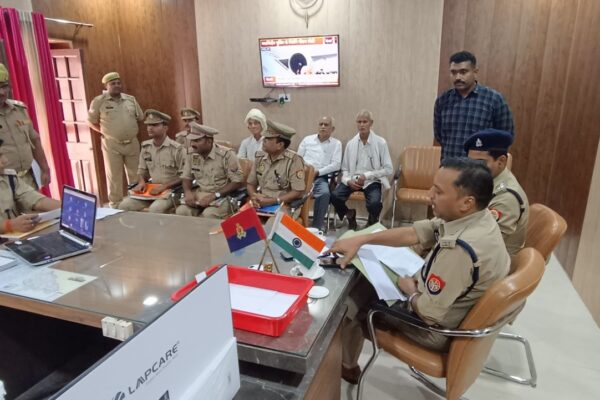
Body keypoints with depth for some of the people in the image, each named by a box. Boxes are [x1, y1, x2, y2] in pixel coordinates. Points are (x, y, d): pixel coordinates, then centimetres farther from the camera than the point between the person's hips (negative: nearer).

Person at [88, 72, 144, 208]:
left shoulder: (131, 99, 5)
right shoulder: (99, 101, -5)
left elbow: (141, 117, 15)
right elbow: (91, 121, 2)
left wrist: (129, 128, 11)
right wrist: (106, 131, 1)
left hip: (132, 143, 3)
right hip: (111, 144, -3)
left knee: (135, 174, 12)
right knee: (114, 176, 5)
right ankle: (115, 204, 16)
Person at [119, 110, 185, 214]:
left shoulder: (176, 149, -12)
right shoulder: (145, 146, 7)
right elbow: (142, 170, 17)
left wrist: (164, 186, -21)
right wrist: (141, 182, -5)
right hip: (152, 190, 6)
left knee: (155, 209, -33)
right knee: (125, 205, -13)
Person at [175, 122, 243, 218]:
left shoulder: (226, 154, -16)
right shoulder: (191, 154, 1)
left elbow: (238, 182, -16)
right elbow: (186, 177, 13)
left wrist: (214, 196, -22)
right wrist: (188, 192, -10)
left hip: (222, 196, -4)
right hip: (199, 194, 5)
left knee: (208, 214, -33)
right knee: (181, 211, -22)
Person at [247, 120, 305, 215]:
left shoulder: (293, 160, -10)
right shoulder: (260, 157, 7)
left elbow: (298, 192, -13)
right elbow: (251, 183, 14)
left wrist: (272, 201, -18)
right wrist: (254, 197, -8)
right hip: (260, 204, 5)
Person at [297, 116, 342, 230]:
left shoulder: (336, 143, 11)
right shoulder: (307, 139, 18)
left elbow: (336, 164, -1)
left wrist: (318, 172, -11)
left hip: (320, 177, -1)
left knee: (324, 193, -34)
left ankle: (316, 226, -20)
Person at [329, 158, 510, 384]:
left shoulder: (460, 248, -39)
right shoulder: (474, 217, -10)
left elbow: (428, 312, -30)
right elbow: (413, 233, -5)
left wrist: (411, 291, -8)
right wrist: (361, 240, -10)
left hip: (437, 328, -8)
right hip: (445, 299, 8)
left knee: (348, 303, 7)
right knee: (366, 280, 18)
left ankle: (346, 366, 35)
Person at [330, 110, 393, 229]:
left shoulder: (380, 143, -3)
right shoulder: (350, 143, 5)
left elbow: (389, 169, -5)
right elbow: (345, 169, 8)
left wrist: (366, 176, -14)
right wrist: (348, 180, -14)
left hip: (372, 181, -2)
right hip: (353, 180, 2)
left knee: (374, 203, -31)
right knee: (335, 196, -25)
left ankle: (372, 221, 8)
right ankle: (350, 214, 9)